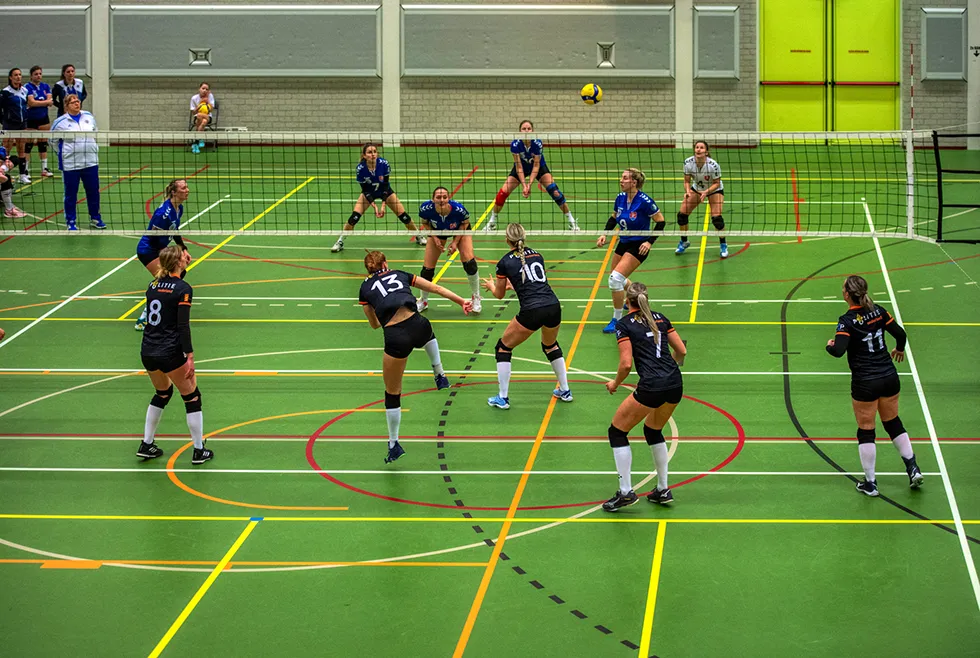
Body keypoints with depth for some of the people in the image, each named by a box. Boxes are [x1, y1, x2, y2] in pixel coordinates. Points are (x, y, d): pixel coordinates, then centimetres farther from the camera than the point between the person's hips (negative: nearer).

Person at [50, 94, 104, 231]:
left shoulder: (89, 117, 4)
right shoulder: (60, 122, -8)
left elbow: (95, 133, 20)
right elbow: (53, 139, 4)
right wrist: (64, 152, 7)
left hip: (90, 162, 4)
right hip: (70, 164, -4)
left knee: (93, 191, 9)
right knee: (71, 194, 4)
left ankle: (96, 218, 23)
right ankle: (71, 222, 14)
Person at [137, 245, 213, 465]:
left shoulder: (154, 284, 7)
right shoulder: (183, 289, -13)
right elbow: (183, 326, -17)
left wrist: (183, 266, 20)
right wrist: (190, 357, -16)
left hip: (147, 353, 7)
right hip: (170, 354, -7)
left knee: (163, 393, 29)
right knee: (192, 398, 11)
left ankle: (146, 445, 29)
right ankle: (199, 451, 14)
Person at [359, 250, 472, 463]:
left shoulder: (366, 288, 18)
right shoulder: (399, 274, 22)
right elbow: (436, 288, 23)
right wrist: (462, 301, 30)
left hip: (395, 337, -2)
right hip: (418, 326, 2)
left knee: (392, 394, 15)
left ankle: (393, 444, 21)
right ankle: (440, 375, 48)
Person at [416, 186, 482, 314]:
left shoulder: (458, 209, -39)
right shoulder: (425, 209, -36)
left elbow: (465, 223, -16)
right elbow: (425, 224, -11)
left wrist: (455, 242, -22)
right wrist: (434, 238, -24)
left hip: (460, 230, -2)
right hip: (438, 232, 2)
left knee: (469, 262, -20)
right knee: (427, 268, -2)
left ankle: (476, 298, 4)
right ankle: (423, 301, 26)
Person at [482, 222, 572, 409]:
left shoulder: (505, 262, 5)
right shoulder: (536, 255, 18)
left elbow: (499, 294, 18)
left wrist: (491, 285, 41)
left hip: (532, 311, -5)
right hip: (554, 306, 5)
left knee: (503, 347, 16)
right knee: (551, 345, 34)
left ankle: (502, 398, 14)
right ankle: (565, 391, 35)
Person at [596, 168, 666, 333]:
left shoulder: (644, 201, -23)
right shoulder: (620, 197, -4)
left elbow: (661, 221, -14)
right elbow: (614, 218, 13)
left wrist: (650, 242, -20)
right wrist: (605, 234, 0)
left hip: (638, 246, -8)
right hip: (624, 243, 8)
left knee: (616, 278, -20)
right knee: (616, 278, 23)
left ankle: (616, 320, -6)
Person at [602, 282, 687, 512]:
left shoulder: (624, 324, -1)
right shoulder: (660, 318, 15)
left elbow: (626, 363, -9)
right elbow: (681, 350, 14)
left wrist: (615, 384, 9)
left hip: (651, 387, -6)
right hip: (675, 384, 6)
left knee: (617, 432, 10)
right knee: (653, 430, 28)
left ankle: (626, 491, 4)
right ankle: (663, 490, 26)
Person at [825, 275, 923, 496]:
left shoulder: (847, 321, -16)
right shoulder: (878, 312, -2)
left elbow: (839, 351, -27)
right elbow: (900, 333, 5)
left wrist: (830, 345, -4)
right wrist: (899, 349, 27)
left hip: (865, 384, -5)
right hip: (889, 378, 5)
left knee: (866, 430, 9)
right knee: (893, 422, 23)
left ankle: (870, 483, 15)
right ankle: (913, 468, 21)